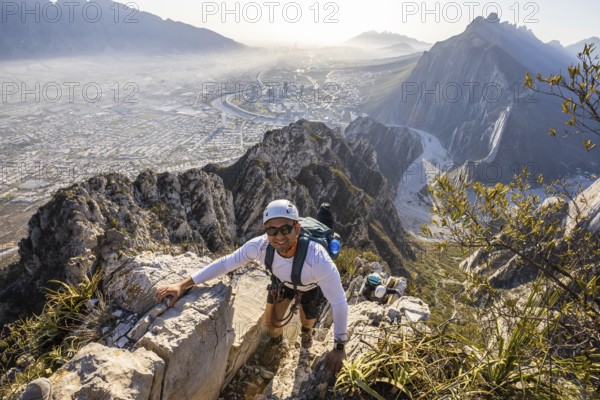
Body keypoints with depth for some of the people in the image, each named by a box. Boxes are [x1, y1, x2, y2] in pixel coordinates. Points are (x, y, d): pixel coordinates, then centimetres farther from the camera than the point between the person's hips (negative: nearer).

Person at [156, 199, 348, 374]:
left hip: (311, 285, -2)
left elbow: (339, 302, -36)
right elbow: (225, 263, -26)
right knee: (270, 322, 7)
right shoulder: (260, 245, -39)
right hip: (283, 280, 2)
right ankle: (276, 339, 47)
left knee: (307, 321, 12)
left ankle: (306, 330, 53)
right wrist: (183, 285, -30)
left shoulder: (318, 259, -48)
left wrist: (339, 347, -28)